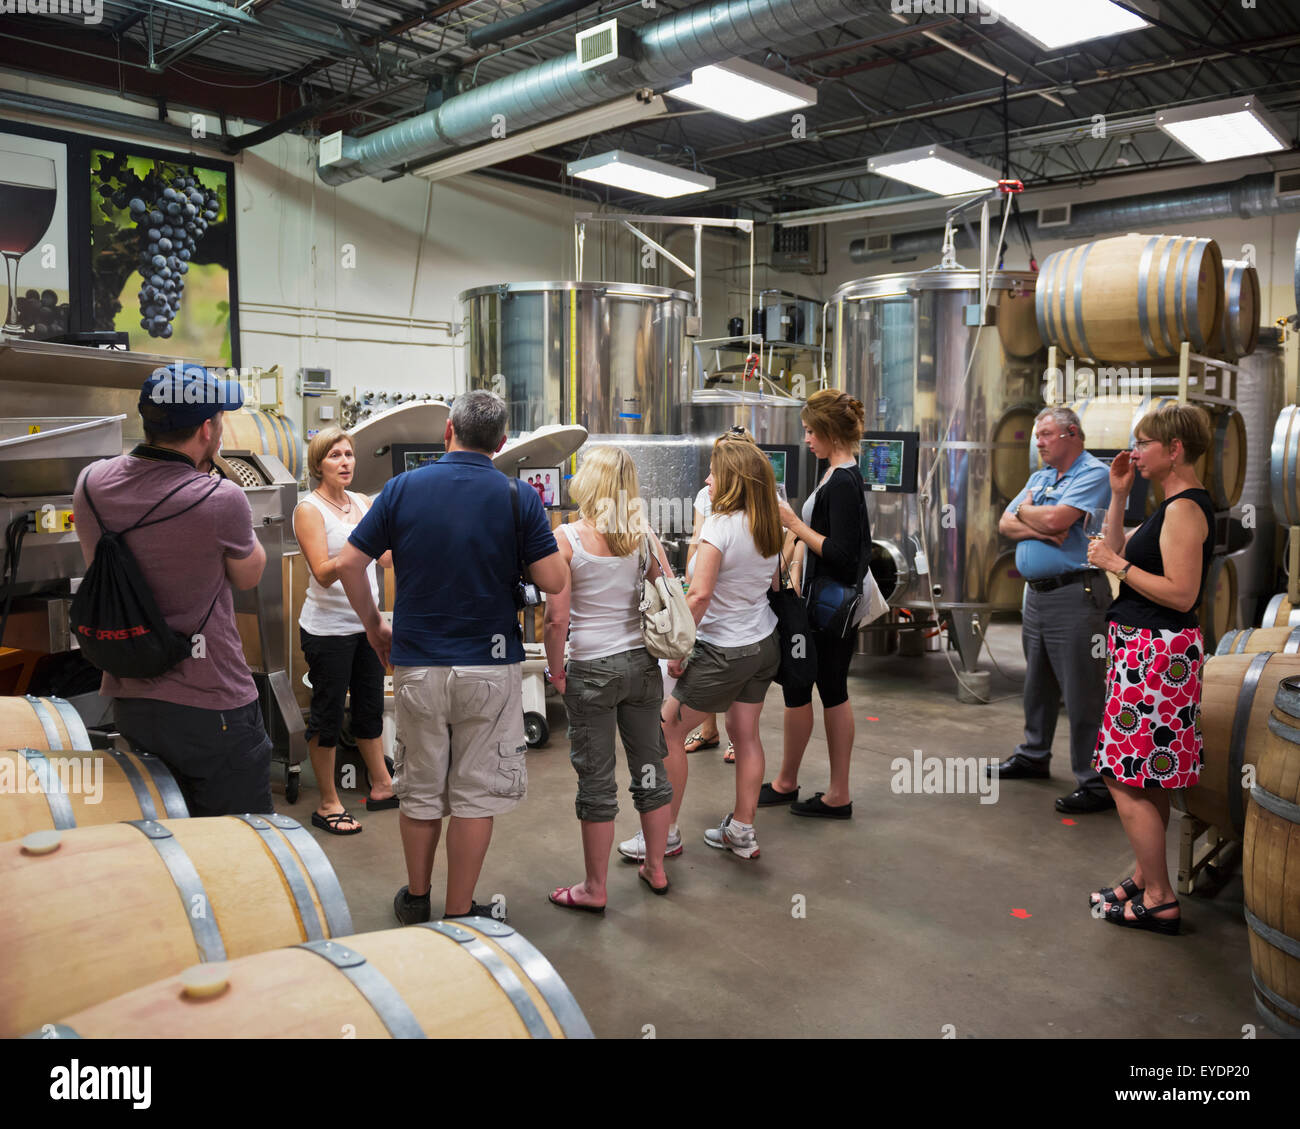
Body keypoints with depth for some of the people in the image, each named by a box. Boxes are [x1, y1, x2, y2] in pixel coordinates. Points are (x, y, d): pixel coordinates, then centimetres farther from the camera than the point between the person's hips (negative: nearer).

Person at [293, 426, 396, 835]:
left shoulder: (364, 502, 8)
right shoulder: (309, 509, -10)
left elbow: (388, 558, 4)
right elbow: (323, 572, -19)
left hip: (366, 623, 6)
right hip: (328, 628, -6)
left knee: (370, 706, 16)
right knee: (328, 714, 3)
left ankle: (382, 787, 29)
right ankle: (328, 804, 16)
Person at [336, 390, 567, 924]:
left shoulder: (403, 488, -2)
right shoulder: (518, 496, -7)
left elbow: (349, 564, -2)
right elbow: (554, 581, -10)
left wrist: (374, 626, 12)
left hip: (415, 664, 2)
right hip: (489, 668, -2)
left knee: (420, 791, 17)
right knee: (475, 795, 9)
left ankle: (415, 899, 33)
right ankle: (459, 916, 18)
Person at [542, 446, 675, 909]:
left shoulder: (567, 538, -12)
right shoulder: (644, 536, 0)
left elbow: (557, 618, -15)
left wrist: (555, 669, -2)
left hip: (592, 669, -4)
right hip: (643, 663, 4)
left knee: (597, 780, 6)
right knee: (650, 767, 17)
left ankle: (595, 888, 19)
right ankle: (655, 867, 32)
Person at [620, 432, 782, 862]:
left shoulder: (720, 525, -20)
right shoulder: (768, 525, 3)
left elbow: (699, 594, -25)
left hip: (723, 652, -8)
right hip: (765, 644, 8)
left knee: (669, 731, 4)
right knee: (746, 734, 15)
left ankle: (666, 834, 12)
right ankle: (741, 831, 24)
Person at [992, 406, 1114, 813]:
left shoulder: (1094, 474, -9)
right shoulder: (1040, 477, 17)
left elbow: (1055, 518, -22)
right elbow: (1006, 524, 8)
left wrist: (1025, 510, -1)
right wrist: (1040, 528, -11)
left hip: (1075, 594, -9)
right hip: (1036, 592, 9)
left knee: (1082, 692, -6)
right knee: (1037, 683, 20)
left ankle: (1096, 784, -1)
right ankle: (1034, 756, 35)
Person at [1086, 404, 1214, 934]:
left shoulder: (1186, 507, -17)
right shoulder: (1176, 504, 14)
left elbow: (1181, 594, -24)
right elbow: (1118, 554, 20)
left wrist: (1118, 565, -16)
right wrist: (1118, 496, 14)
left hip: (1157, 653, -11)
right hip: (1147, 650, 11)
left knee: (1126, 778, -5)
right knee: (1147, 779, 17)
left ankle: (1159, 900, 4)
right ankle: (1145, 880, 29)